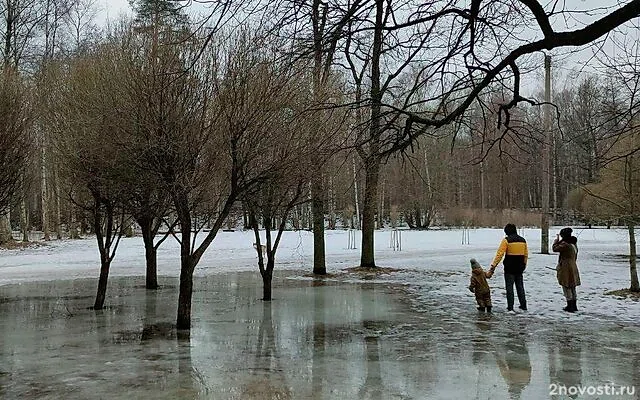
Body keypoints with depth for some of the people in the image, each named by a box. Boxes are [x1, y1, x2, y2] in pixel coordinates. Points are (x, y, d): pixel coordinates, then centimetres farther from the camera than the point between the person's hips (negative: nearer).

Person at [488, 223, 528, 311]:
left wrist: (493, 266, -16)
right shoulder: (523, 240, 7)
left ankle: (510, 307, 0)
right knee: (520, 286, 16)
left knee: (509, 287, 1)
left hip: (509, 268, -5)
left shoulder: (506, 240, -11)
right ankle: (523, 306, 21)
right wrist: (524, 265, 29)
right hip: (519, 268, 5)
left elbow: (499, 254, -16)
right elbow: (526, 255, 16)